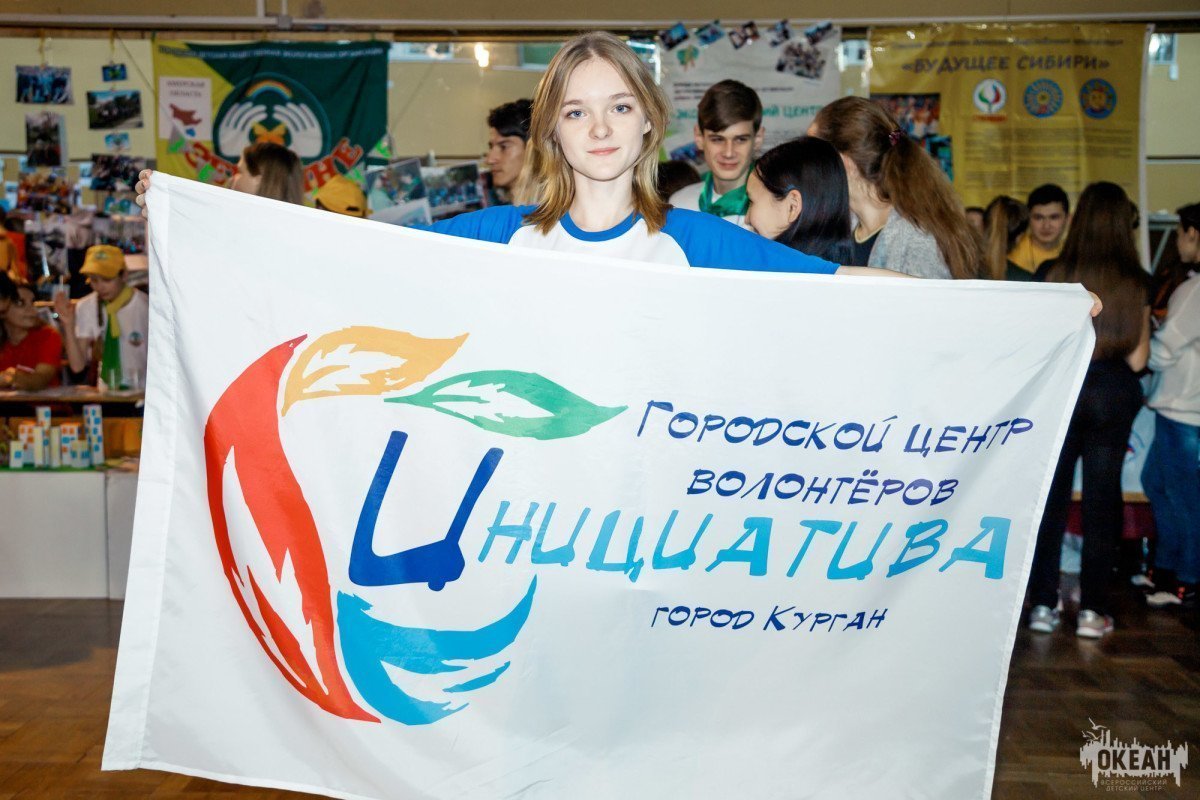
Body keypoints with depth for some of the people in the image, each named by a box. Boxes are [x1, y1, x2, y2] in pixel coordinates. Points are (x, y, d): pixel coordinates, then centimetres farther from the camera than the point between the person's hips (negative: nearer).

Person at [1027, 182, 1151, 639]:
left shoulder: (1058, 275, -6)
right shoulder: (1135, 282, -5)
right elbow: (1137, 359, -5)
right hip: (1114, 394, 0)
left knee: (1051, 498, 9)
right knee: (1101, 500, 7)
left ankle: (1043, 604, 12)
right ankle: (1091, 610, 11)